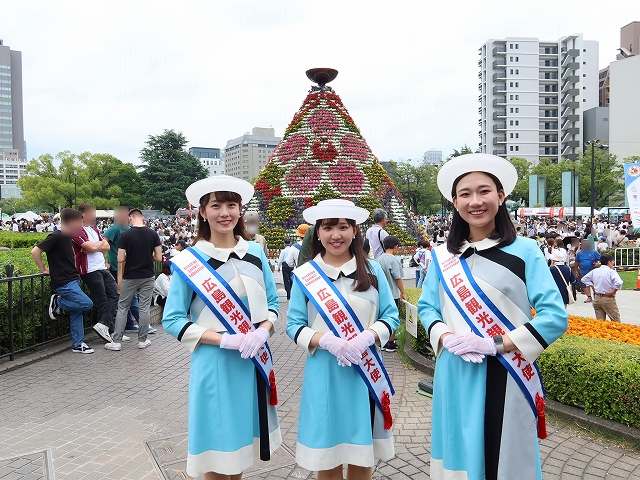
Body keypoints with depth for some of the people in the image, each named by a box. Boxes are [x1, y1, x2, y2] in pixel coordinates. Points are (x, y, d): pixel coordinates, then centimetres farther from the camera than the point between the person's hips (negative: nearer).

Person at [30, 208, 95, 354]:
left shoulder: (67, 237, 11)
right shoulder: (56, 237, -15)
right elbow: (35, 251, -16)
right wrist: (43, 269, -8)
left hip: (73, 280, 8)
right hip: (64, 283, -8)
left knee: (76, 312, 9)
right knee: (86, 304, -17)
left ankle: (78, 344, 16)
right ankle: (58, 302, 4)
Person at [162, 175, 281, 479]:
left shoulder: (255, 253, 2)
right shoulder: (189, 260, -9)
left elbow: (272, 303, 9)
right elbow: (172, 320, -8)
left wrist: (262, 331, -13)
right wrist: (224, 340, -19)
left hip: (254, 360, 4)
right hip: (213, 363, -3)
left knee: (240, 438, 19)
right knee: (216, 443, 10)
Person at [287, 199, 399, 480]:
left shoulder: (372, 271, 1)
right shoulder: (305, 274, -1)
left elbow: (391, 316, 2)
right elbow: (294, 326, -1)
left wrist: (366, 337, -16)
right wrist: (326, 340, -18)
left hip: (365, 372, 1)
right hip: (323, 374, -1)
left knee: (363, 452, 13)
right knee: (326, 455, 11)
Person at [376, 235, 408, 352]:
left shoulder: (379, 259, 4)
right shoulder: (393, 260, -15)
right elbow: (398, 278, -14)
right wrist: (403, 292, -5)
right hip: (392, 294, -6)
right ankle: (390, 344, 12)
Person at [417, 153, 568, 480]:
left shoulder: (524, 251, -4)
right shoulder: (442, 256, 5)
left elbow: (555, 316, -9)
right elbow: (426, 307, 10)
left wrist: (496, 344, -17)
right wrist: (446, 338, -11)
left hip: (506, 378, -3)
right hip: (456, 378, 3)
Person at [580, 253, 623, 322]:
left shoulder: (594, 271, 6)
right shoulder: (611, 271, -11)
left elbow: (584, 279, 16)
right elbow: (619, 283, -27)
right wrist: (613, 292, -15)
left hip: (597, 298, 5)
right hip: (608, 299, -5)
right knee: (616, 322, 3)